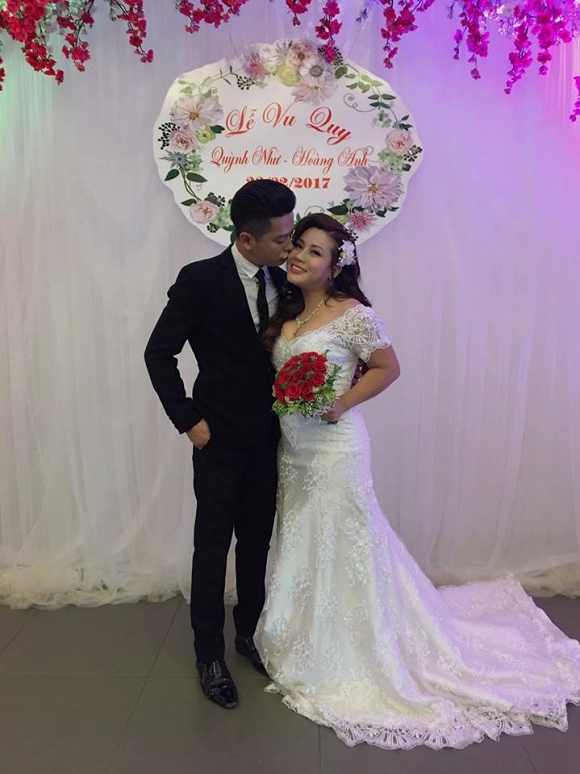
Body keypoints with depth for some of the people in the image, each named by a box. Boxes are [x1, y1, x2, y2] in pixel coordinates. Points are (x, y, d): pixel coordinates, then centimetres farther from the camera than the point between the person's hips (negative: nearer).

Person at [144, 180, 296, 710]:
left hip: (267, 441, 5)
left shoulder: (283, 283, 0)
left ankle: (249, 632, 37)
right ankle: (209, 654, 26)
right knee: (212, 548, 9)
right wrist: (188, 420, -12)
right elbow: (159, 353, -11)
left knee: (257, 545, 17)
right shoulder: (201, 279, -14)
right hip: (220, 442, -4)